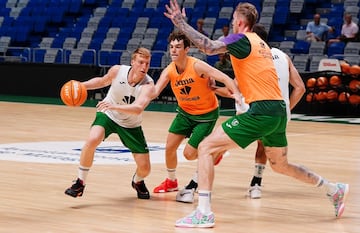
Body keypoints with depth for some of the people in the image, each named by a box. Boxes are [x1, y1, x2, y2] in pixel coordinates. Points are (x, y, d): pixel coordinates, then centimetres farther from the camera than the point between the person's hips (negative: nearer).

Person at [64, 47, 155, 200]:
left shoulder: (148, 85, -28)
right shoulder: (117, 70, -19)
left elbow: (138, 109, -45)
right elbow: (102, 81, 6)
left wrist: (114, 106, -58)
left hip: (131, 125, 0)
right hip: (107, 115, 0)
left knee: (145, 168, -1)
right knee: (92, 140, -32)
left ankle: (137, 182, 38)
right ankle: (80, 183, -17)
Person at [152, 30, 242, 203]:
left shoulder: (197, 66, -26)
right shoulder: (169, 72, -11)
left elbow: (225, 79, -29)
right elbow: (154, 91, -20)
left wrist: (238, 97, -42)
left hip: (207, 114, -5)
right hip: (185, 112, 5)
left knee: (189, 153, -12)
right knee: (170, 147, 4)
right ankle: (171, 182, 28)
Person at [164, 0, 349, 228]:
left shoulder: (242, 39, -5)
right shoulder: (260, 43, 21)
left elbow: (209, 47, -22)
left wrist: (181, 23, -16)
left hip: (261, 112, -9)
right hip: (278, 111, 9)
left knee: (206, 148, -8)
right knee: (280, 165, 28)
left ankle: (204, 212, -16)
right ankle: (335, 189, 34)